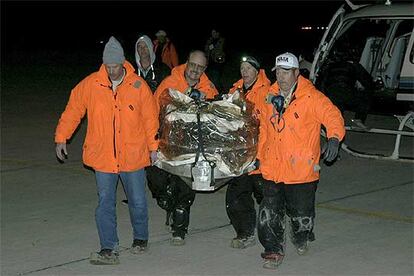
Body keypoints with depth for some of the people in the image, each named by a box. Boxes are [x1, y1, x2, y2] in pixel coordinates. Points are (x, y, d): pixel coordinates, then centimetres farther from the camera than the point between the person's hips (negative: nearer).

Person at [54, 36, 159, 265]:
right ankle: (109, 249, 3)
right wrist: (61, 137, 5)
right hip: (103, 157, 0)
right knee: (105, 203, -1)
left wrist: (153, 146, 4)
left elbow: (150, 117, 2)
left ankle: (140, 238, 33)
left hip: (133, 156, 0)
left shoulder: (138, 86, -5)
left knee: (138, 202, 11)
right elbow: (72, 111, 6)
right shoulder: (90, 85, -4)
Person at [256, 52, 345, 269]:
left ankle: (301, 238, 40)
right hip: (273, 168, 4)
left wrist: (334, 138, -35)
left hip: (302, 169, -3)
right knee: (270, 213, -1)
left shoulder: (311, 97, -9)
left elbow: (333, 116, -16)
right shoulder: (269, 98, 7)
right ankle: (274, 251, 13)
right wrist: (259, 158, 21)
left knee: (301, 213, 9)